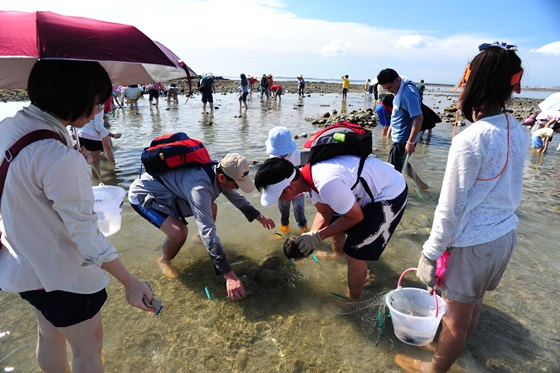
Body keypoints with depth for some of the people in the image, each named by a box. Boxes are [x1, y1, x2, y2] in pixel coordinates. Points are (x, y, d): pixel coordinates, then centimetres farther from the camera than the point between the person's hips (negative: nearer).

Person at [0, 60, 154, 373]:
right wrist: (130, 283, -20)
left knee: (50, 336, 29)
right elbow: (85, 235, -28)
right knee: (89, 348, 15)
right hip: (63, 276, -8)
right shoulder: (60, 158, -32)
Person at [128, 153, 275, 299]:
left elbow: (237, 197, 7)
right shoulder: (199, 187, -40)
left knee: (211, 208, 8)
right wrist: (229, 275, -45)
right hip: (143, 195, -8)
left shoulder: (216, 171, -13)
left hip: (167, 189, 8)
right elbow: (208, 231, -45)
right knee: (179, 232, -27)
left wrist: (260, 217, 11)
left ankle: (200, 237, 38)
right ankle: (164, 261, 6)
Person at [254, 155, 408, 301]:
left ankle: (353, 300, 16)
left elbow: (356, 217, -23)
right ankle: (338, 255, 53)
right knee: (334, 223, 23)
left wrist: (317, 237, -19)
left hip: (391, 193, -9)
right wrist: (310, 236, -12)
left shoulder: (326, 184, -38)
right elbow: (325, 212, 2)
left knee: (353, 253, -8)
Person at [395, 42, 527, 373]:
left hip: (472, 243, -8)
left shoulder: (470, 140, -25)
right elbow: (512, 190, 9)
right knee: (473, 307, 27)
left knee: (456, 317, 13)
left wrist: (431, 252, -12)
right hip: (506, 234, 8)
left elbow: (451, 208, -22)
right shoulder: (518, 131, -1)